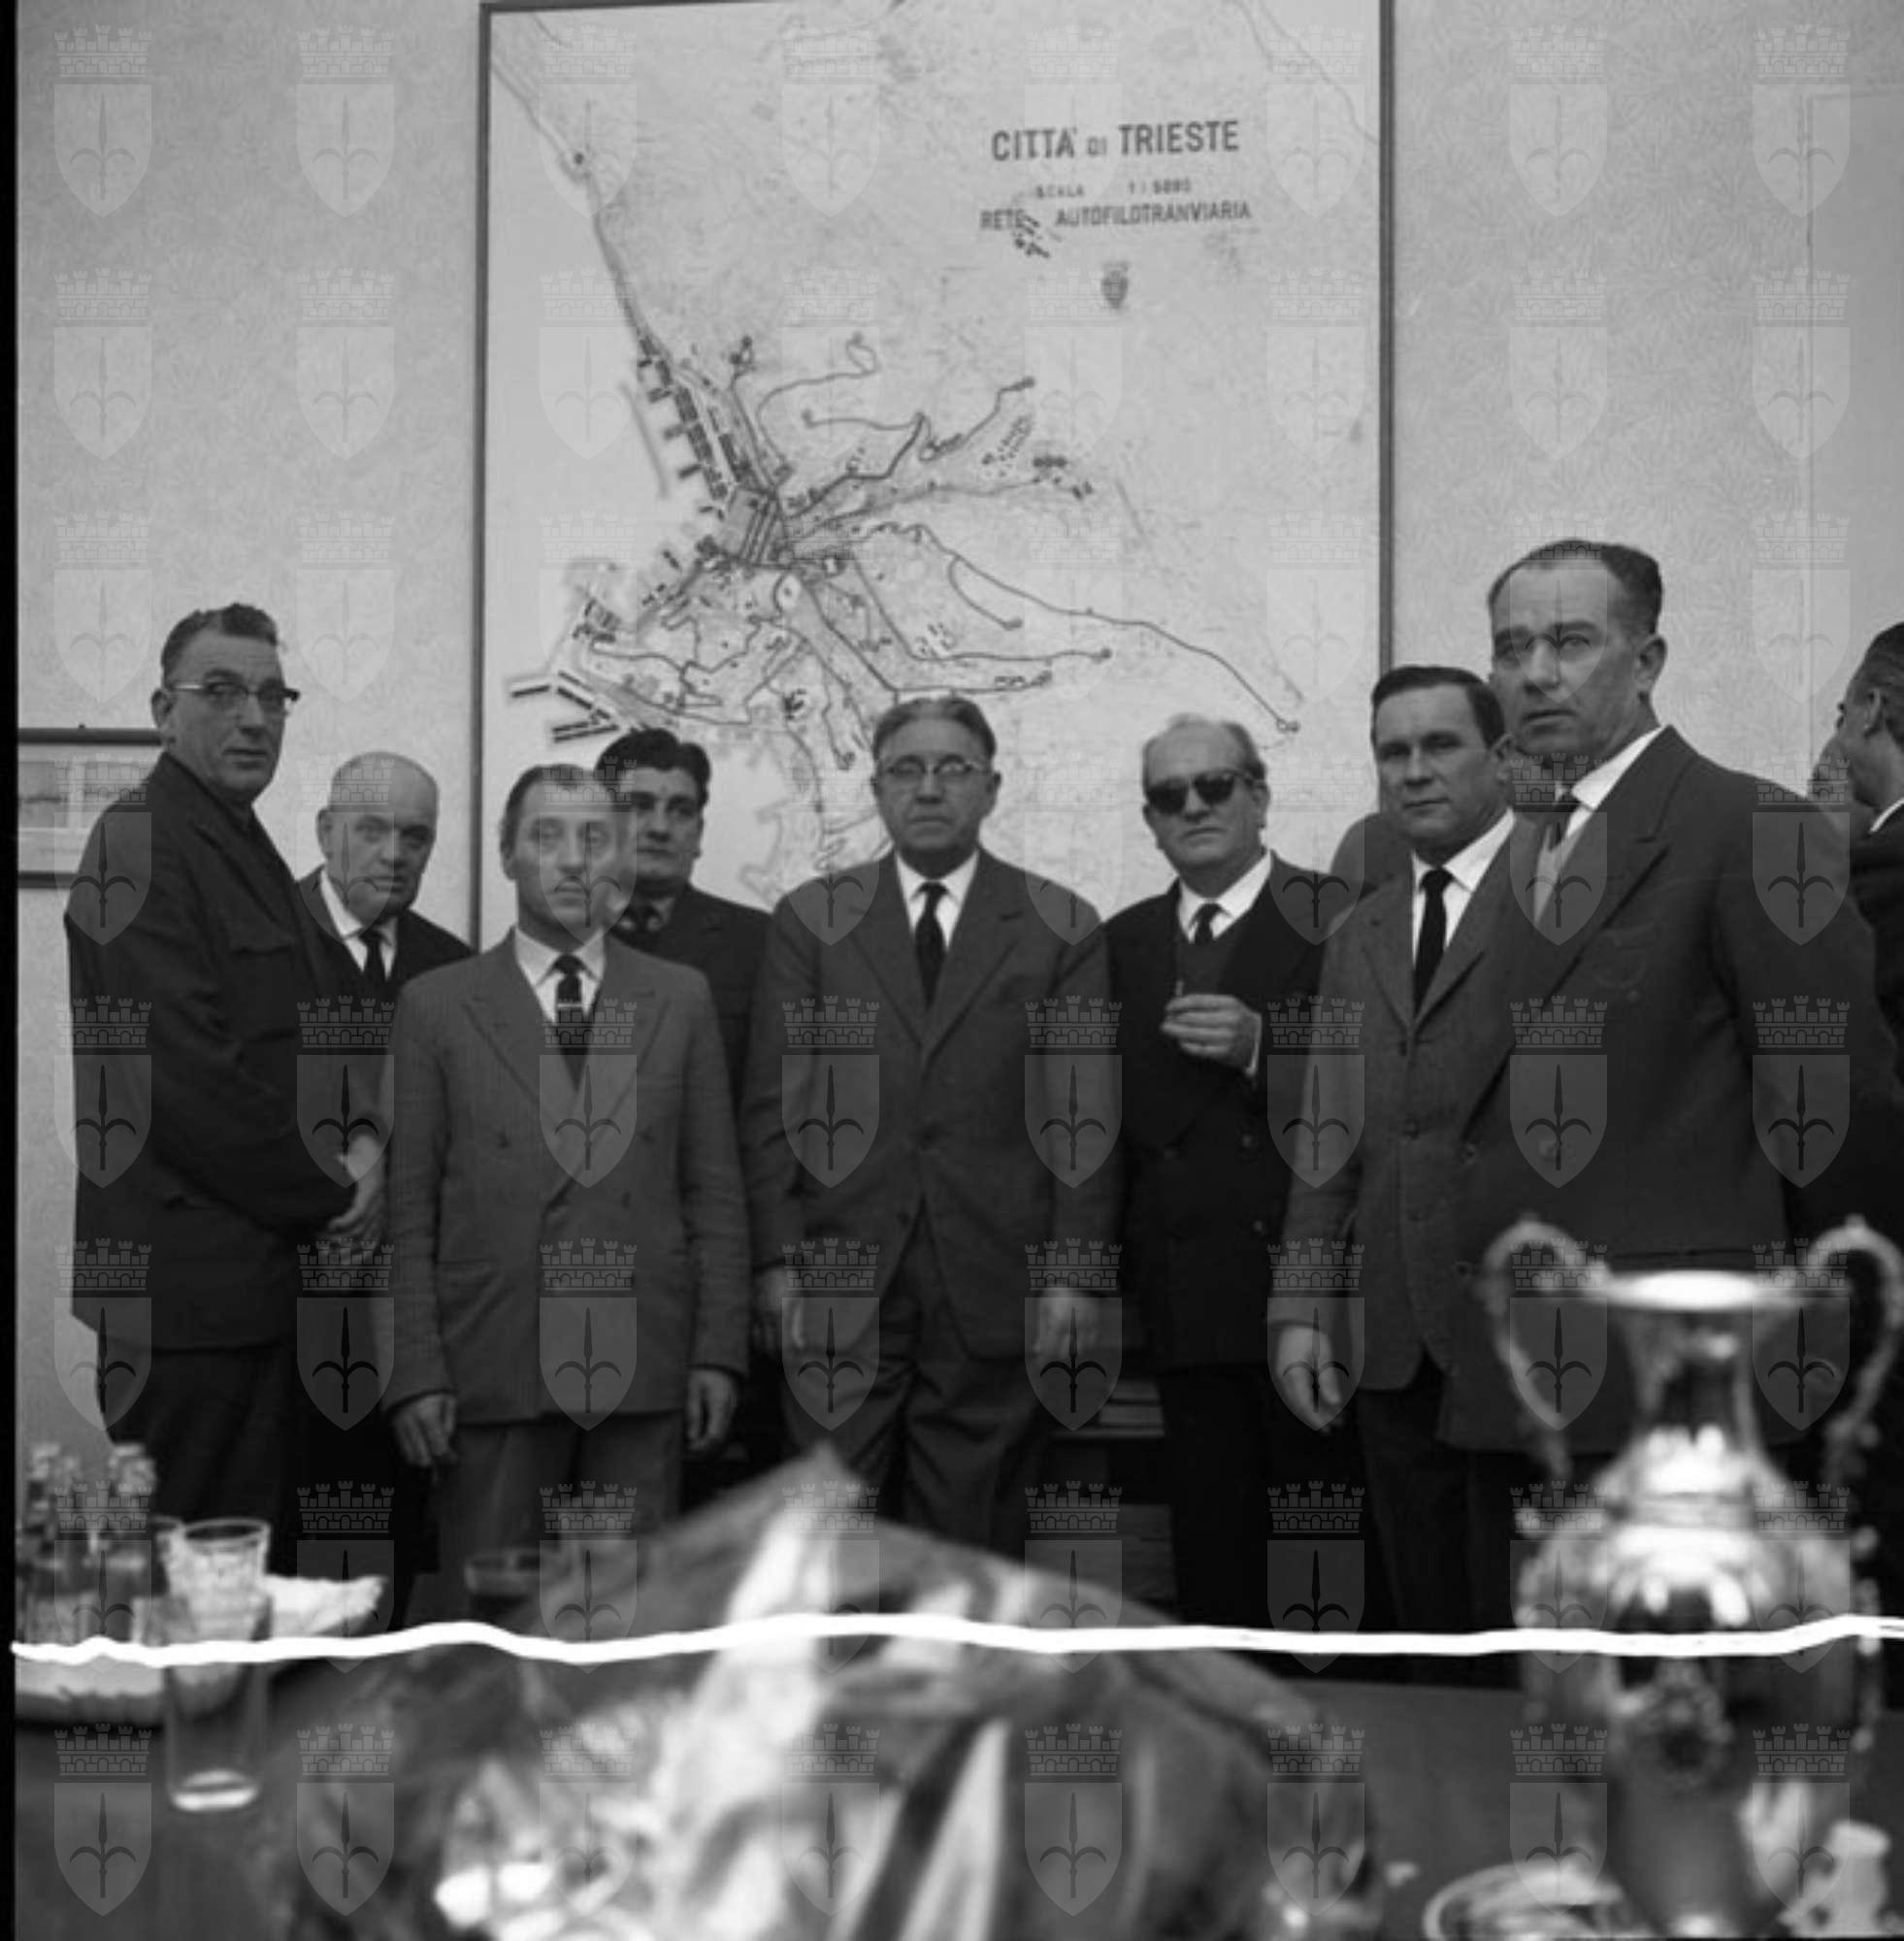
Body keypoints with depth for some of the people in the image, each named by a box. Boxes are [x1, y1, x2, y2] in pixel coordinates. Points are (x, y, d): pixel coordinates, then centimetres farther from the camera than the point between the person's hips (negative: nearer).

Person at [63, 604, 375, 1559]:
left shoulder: (248, 849, 18)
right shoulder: (141, 844, -12)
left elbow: (305, 1042, 25)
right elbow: (185, 1075, -19)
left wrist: (363, 1145, 5)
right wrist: (330, 1194, -9)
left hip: (266, 1280, 10)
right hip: (189, 1289, -10)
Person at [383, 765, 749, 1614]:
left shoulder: (682, 998, 10)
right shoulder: (436, 1005, 5)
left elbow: (714, 1188, 9)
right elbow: (409, 1208, 3)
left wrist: (718, 1351, 2)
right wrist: (418, 1374, -4)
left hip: (645, 1375, 1)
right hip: (492, 1373, -1)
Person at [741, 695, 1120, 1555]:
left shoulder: (1060, 928, 7)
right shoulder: (809, 921, 9)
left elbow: (1083, 1119, 3)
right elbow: (772, 1107, 6)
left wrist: (1073, 1271, -5)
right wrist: (777, 1262, -3)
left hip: (995, 1291, 0)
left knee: (974, 1542, 4)